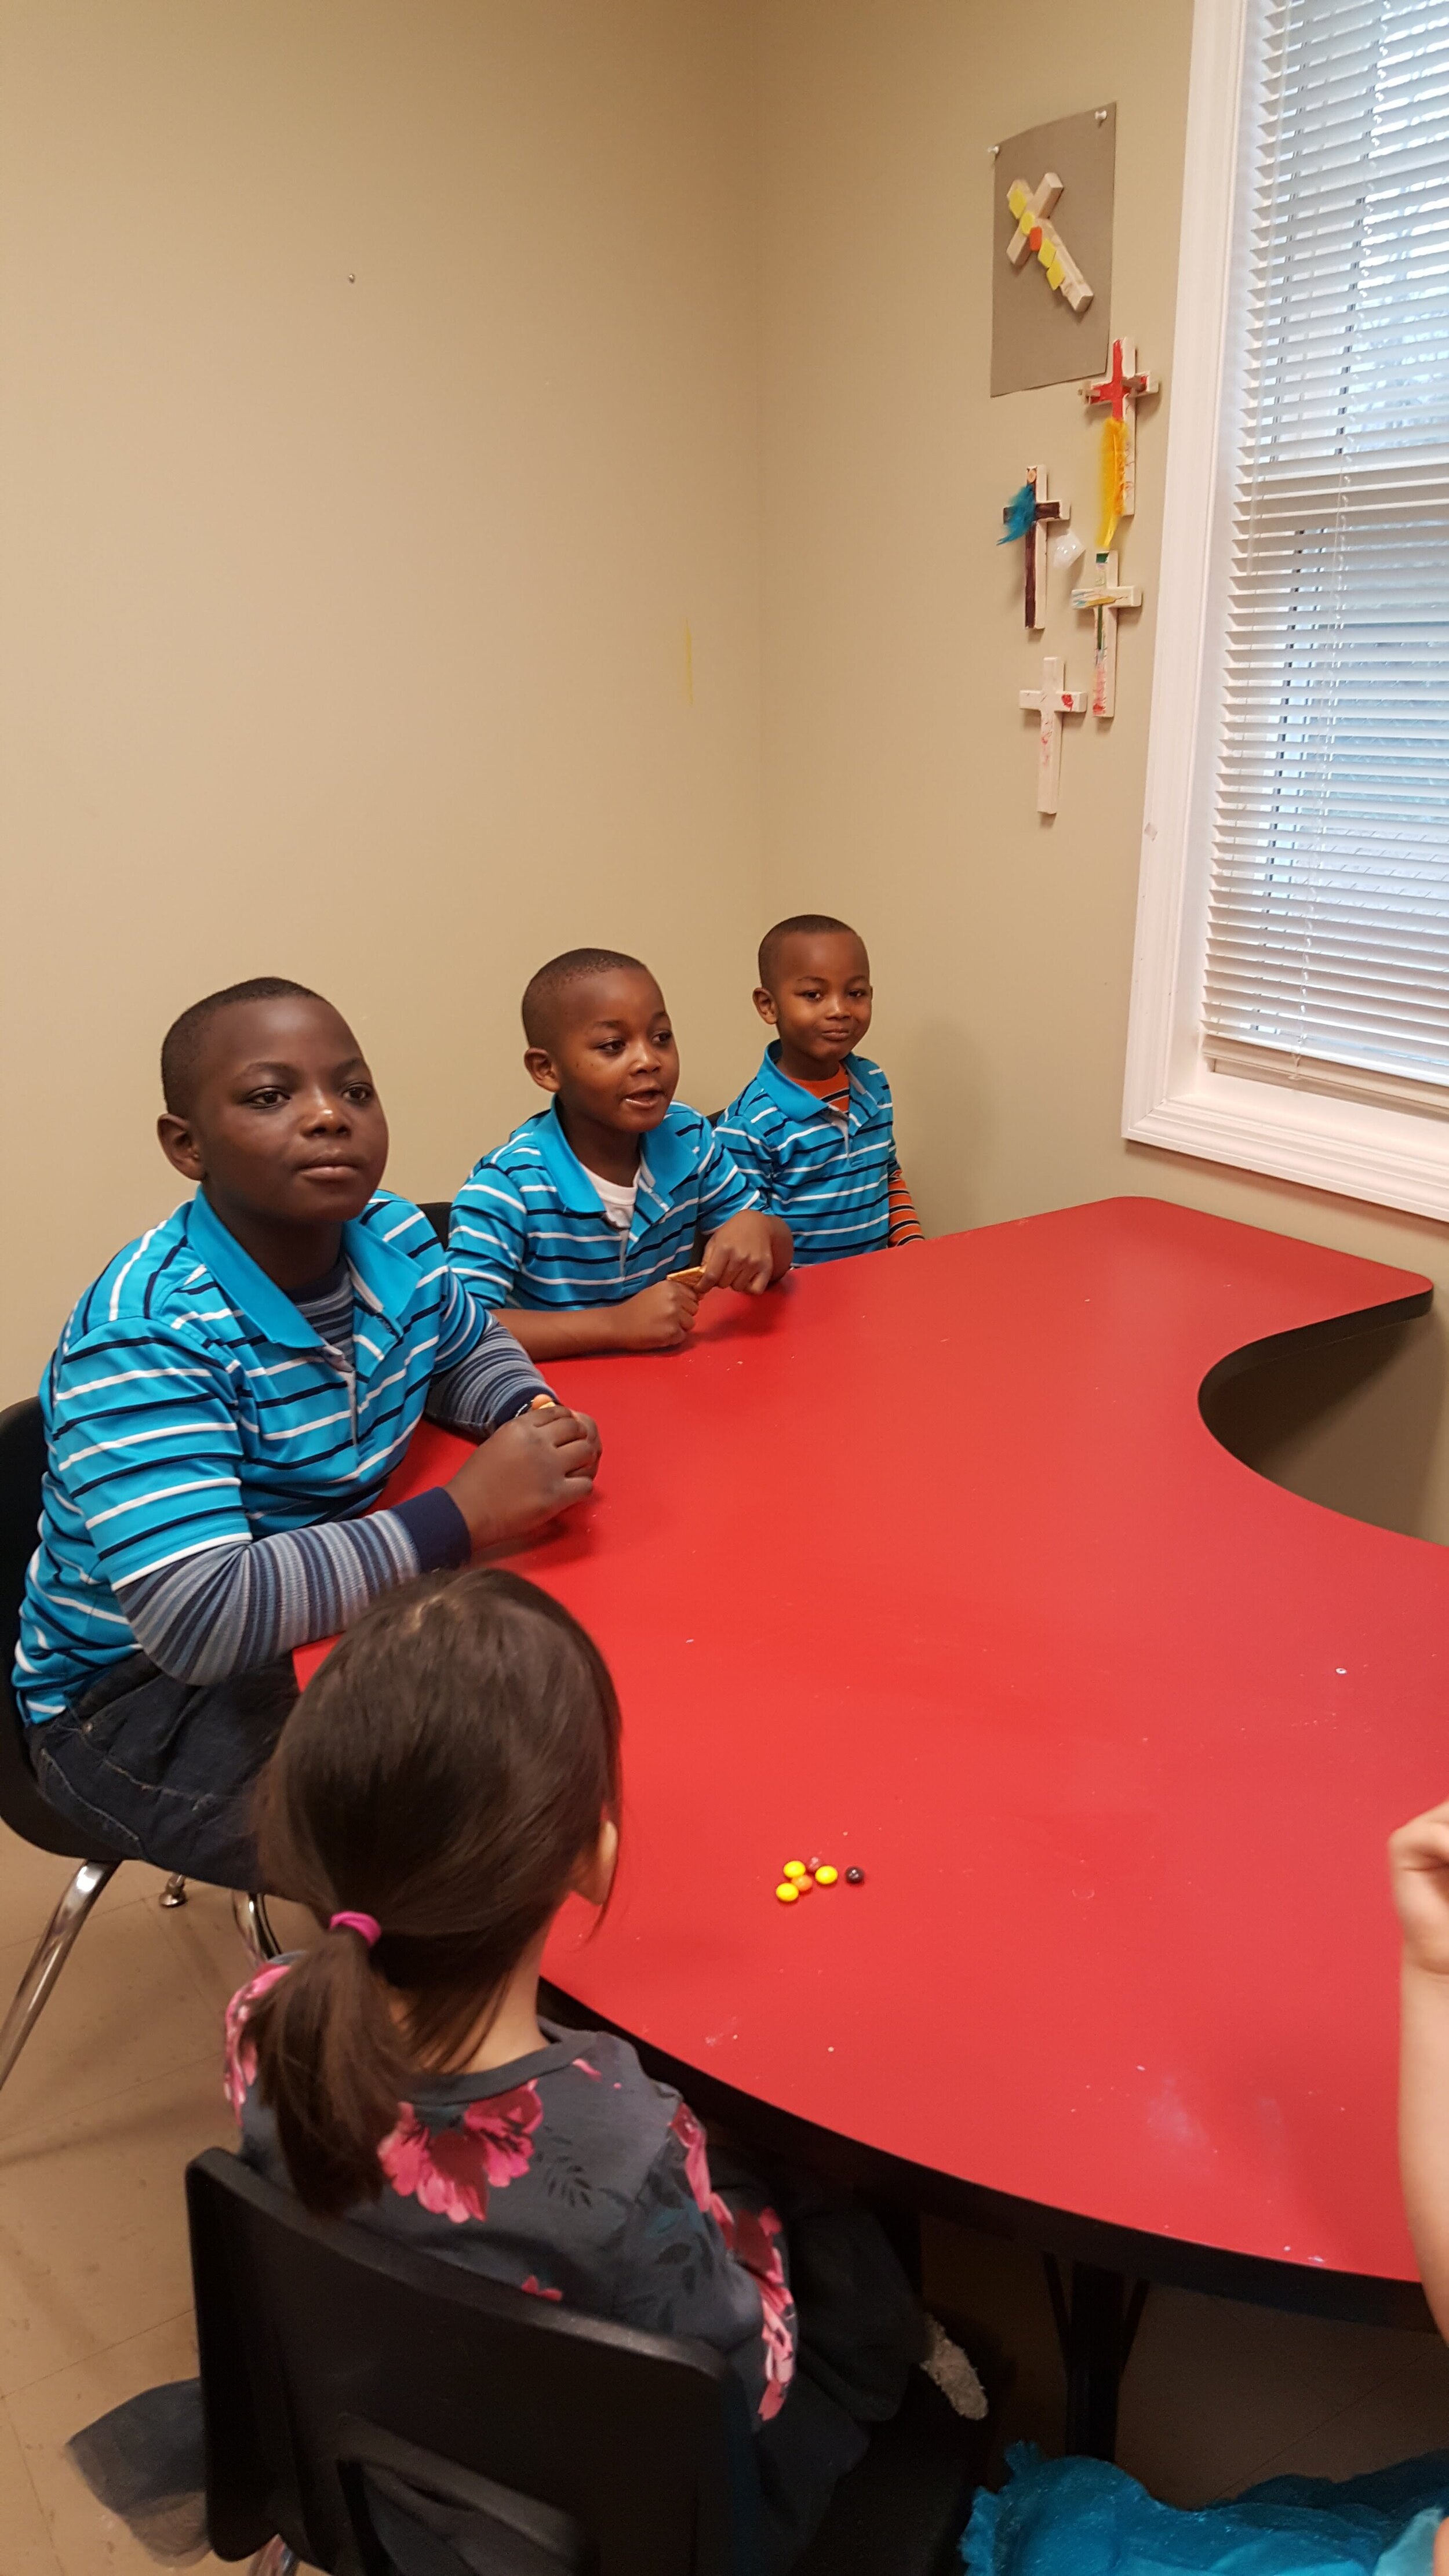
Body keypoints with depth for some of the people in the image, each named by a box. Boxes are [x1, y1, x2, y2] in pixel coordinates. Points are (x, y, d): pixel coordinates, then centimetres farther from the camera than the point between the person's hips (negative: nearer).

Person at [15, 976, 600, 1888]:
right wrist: (466, 1513, -34)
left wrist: (534, 1413, -7)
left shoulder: (395, 1237, -5)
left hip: (332, 1608, 7)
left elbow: (472, 1349, 18)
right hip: (145, 1690, -7)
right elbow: (194, 1615, -36)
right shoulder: (146, 1334, -27)